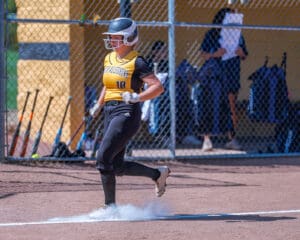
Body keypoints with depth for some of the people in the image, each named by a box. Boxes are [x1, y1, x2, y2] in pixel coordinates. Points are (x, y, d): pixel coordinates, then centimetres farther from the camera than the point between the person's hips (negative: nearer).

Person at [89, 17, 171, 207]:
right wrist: (99, 105, 22)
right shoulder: (109, 59, 13)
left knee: (103, 157, -16)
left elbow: (158, 87, -16)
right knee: (118, 167, 8)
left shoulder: (136, 62, -10)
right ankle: (158, 173, 27)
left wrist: (137, 97, -28)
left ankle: (110, 205, -7)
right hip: (110, 113, 8)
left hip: (127, 114, -8)